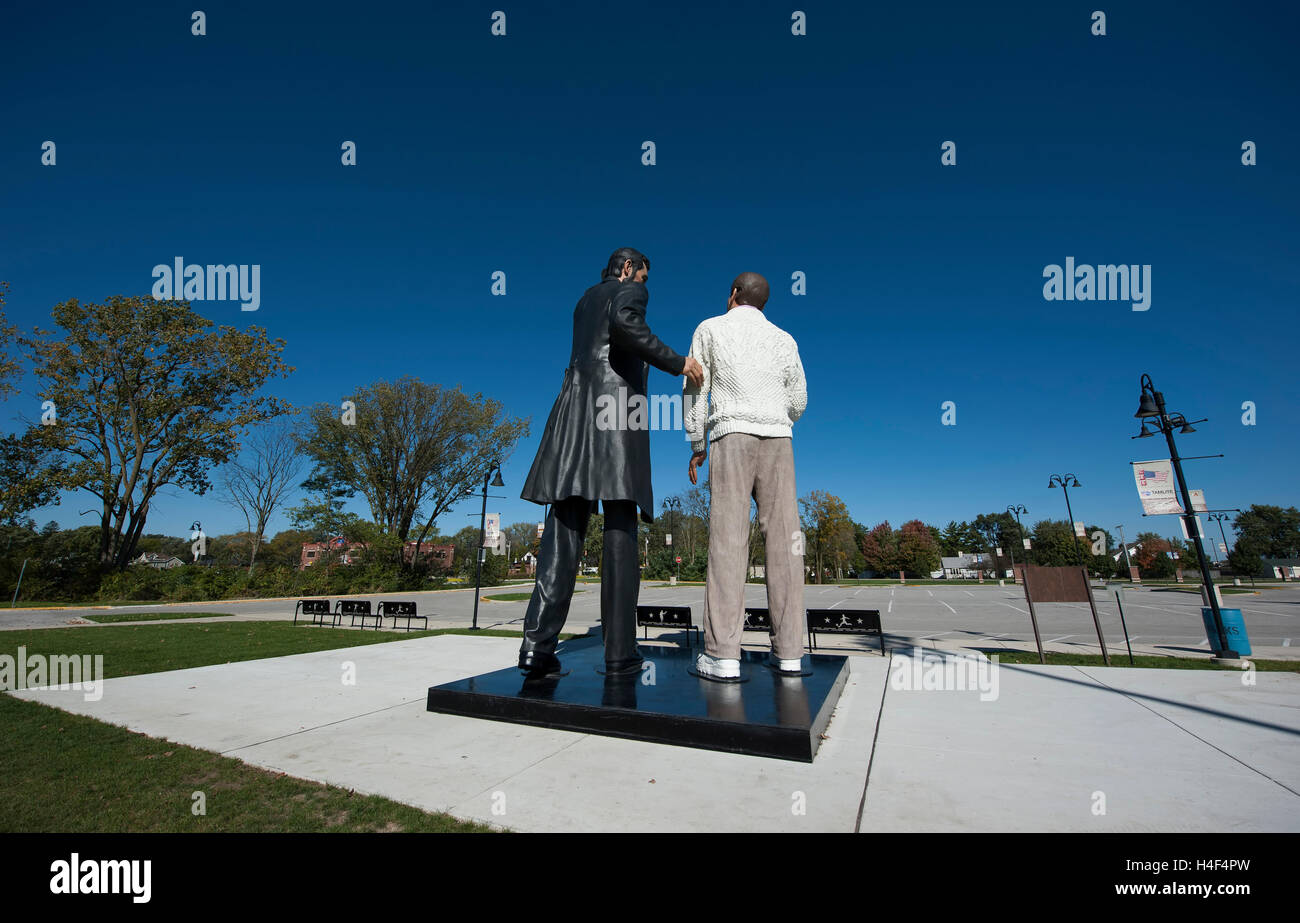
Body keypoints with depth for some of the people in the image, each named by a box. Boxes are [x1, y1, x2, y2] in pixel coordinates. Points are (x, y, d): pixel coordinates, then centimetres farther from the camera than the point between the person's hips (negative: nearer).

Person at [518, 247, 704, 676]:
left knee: (563, 533, -2)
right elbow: (624, 321, -15)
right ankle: (620, 652, -5)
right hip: (617, 411, -6)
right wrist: (675, 362, -10)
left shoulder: (585, 299, 31)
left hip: (575, 407, 6)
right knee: (620, 534, -5)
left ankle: (538, 644, -12)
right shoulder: (630, 292, 9)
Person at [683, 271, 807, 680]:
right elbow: (798, 402, 20)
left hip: (732, 435, -3)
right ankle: (788, 651, -1)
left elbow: (694, 390, 7)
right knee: (783, 539, -1)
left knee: (728, 538, -9)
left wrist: (697, 445, 13)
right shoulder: (784, 339, 19)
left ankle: (723, 654, -14)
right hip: (778, 438, 3)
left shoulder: (710, 329, 12)